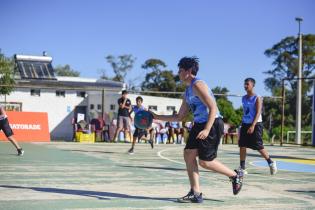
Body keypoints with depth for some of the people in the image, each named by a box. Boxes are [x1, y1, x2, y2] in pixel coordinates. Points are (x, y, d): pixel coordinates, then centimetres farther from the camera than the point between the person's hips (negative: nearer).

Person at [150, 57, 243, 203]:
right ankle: (195, 194, 5)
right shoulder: (187, 92, 17)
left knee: (205, 162, -5)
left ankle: (235, 175, 16)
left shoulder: (197, 85, -12)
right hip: (199, 124, 9)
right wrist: (157, 117, 19)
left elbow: (213, 108, -20)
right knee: (189, 155, 1)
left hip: (212, 124, -9)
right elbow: (179, 117, 22)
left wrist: (207, 130, -29)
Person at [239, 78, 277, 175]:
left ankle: (271, 163, 15)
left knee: (259, 147, -5)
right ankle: (242, 168, 5)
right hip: (245, 124, 6)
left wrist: (253, 125, -27)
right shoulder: (244, 98, 12)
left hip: (255, 125, -6)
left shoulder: (257, 98, -8)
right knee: (242, 146, -1)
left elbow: (258, 113, -16)